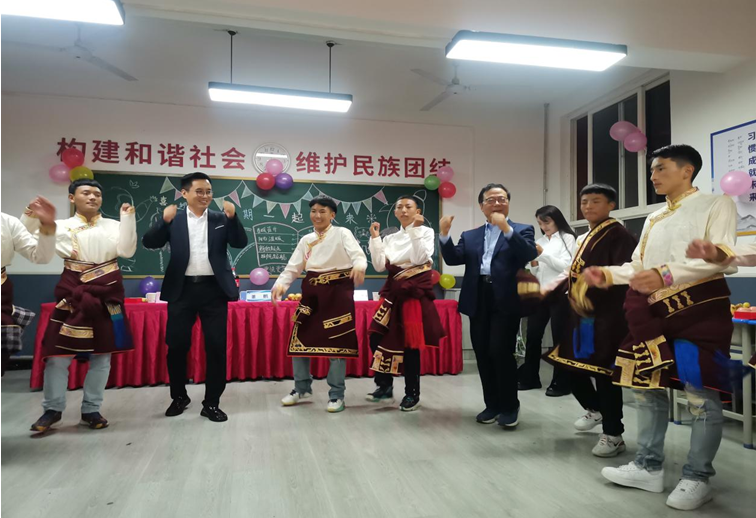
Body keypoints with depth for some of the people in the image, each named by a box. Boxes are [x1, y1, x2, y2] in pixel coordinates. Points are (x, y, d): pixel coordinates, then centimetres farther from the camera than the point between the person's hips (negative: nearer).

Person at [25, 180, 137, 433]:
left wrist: (128, 219, -13)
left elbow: (127, 251, -7)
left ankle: (91, 409, 20)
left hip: (106, 294, 1)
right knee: (58, 352, -1)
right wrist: (30, 218, -8)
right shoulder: (60, 226, 8)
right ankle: (53, 409, 18)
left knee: (102, 354, 6)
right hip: (73, 294, 0)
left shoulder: (113, 225, 7)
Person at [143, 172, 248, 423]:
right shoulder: (174, 219, 6)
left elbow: (240, 243, -1)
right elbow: (149, 242, -2)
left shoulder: (221, 219, 8)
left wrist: (232, 217, -15)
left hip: (213, 289, 0)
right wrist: (164, 220, -18)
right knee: (176, 346, 7)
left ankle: (211, 403, 13)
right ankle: (179, 397, 29)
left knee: (217, 347, 1)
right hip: (182, 289, 0)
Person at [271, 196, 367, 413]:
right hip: (312, 292, 5)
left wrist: (359, 265, -44)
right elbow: (293, 267, 8)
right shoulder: (306, 240, 13)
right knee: (300, 338, 6)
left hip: (337, 291, -5)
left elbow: (358, 254, -19)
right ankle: (302, 388, 25)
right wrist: (281, 284, -12)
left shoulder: (342, 233, -3)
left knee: (336, 341, -3)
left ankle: (337, 394, 11)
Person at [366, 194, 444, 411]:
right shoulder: (390, 238, 14)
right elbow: (379, 265, 3)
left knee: (410, 343, -4)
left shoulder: (426, 232, 2)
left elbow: (420, 258, -15)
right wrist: (375, 238, -2)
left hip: (416, 291, -5)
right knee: (378, 337, -1)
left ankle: (412, 394, 11)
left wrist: (415, 229, -16)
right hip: (394, 291, 5)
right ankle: (384, 386, 15)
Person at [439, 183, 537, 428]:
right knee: (483, 354, 8)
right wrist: (445, 234, -9)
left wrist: (506, 228, -19)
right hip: (478, 301, 4)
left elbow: (530, 255, -11)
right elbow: (453, 259, 5)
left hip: (506, 300, -4)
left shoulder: (522, 230, 8)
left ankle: (510, 406, 9)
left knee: (501, 352, -9)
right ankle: (492, 404, 22)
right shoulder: (470, 236, 17)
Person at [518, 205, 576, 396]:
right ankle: (529, 377, 18)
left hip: (560, 294, -5)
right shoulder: (540, 240, 15)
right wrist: (533, 264, -4)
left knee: (560, 338, 0)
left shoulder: (567, 238, 0)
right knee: (532, 335, 6)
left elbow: (566, 266, -11)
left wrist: (543, 254, -16)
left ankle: (561, 383, 10)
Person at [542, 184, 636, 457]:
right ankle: (594, 409, 41)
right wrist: (552, 289, 8)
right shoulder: (583, 238, 17)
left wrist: (591, 294, -29)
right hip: (580, 315, 8)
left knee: (603, 372, -3)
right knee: (572, 366, 15)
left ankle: (613, 434, 13)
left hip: (606, 316, -8)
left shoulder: (619, 235, -9)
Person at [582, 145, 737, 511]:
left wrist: (667, 274, -27)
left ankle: (697, 478, 14)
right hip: (655, 312, 7)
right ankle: (649, 468, 23)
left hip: (699, 309, -7)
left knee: (700, 395, -2)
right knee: (647, 387, 10)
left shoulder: (716, 205, -1)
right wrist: (608, 275, -1)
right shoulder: (654, 219, 20)